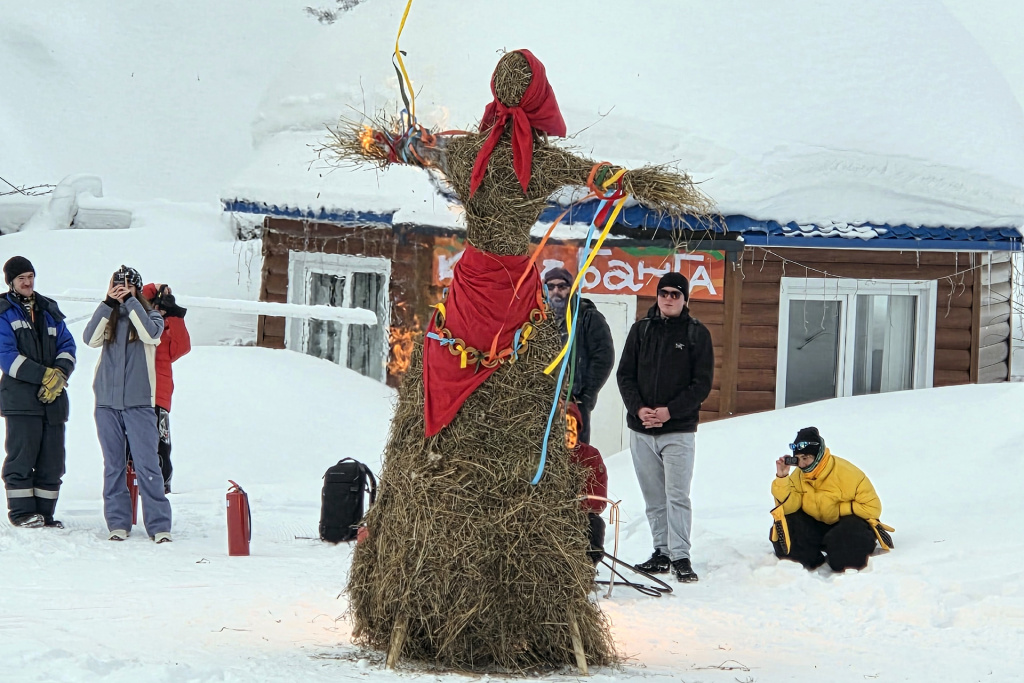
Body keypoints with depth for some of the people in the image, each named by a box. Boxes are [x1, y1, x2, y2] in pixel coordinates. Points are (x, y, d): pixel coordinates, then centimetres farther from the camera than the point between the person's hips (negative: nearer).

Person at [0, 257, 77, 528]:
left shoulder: (49, 310, 18)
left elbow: (67, 346, 12)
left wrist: (60, 375, -9)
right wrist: (44, 375, -15)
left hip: (54, 397, 5)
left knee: (52, 461, 3)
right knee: (22, 457, -6)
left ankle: (44, 513, 9)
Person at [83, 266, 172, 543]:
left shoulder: (150, 316, 7)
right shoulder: (108, 318, 12)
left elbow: (150, 333, -15)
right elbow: (91, 339, -6)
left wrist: (130, 301, -12)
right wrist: (108, 304, -11)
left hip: (139, 403, -3)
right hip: (107, 403, 3)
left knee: (147, 465, -7)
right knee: (113, 466, 5)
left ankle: (159, 525, -7)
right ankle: (118, 523, 9)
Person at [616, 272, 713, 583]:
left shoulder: (697, 333, 2)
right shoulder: (641, 330, 10)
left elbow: (702, 383, -2)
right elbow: (625, 374, 9)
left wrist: (670, 411, -13)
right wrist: (638, 408, -8)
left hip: (678, 430, -3)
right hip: (641, 429, 3)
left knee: (677, 496, -8)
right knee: (653, 498, 7)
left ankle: (680, 557, -6)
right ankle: (662, 552, 14)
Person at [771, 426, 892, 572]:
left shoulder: (846, 473, -21)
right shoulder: (799, 476, -5)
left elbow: (872, 507, -19)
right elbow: (787, 506, -13)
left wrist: (838, 510, -19)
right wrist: (781, 478, -24)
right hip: (816, 525, 5)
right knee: (788, 524, -19)